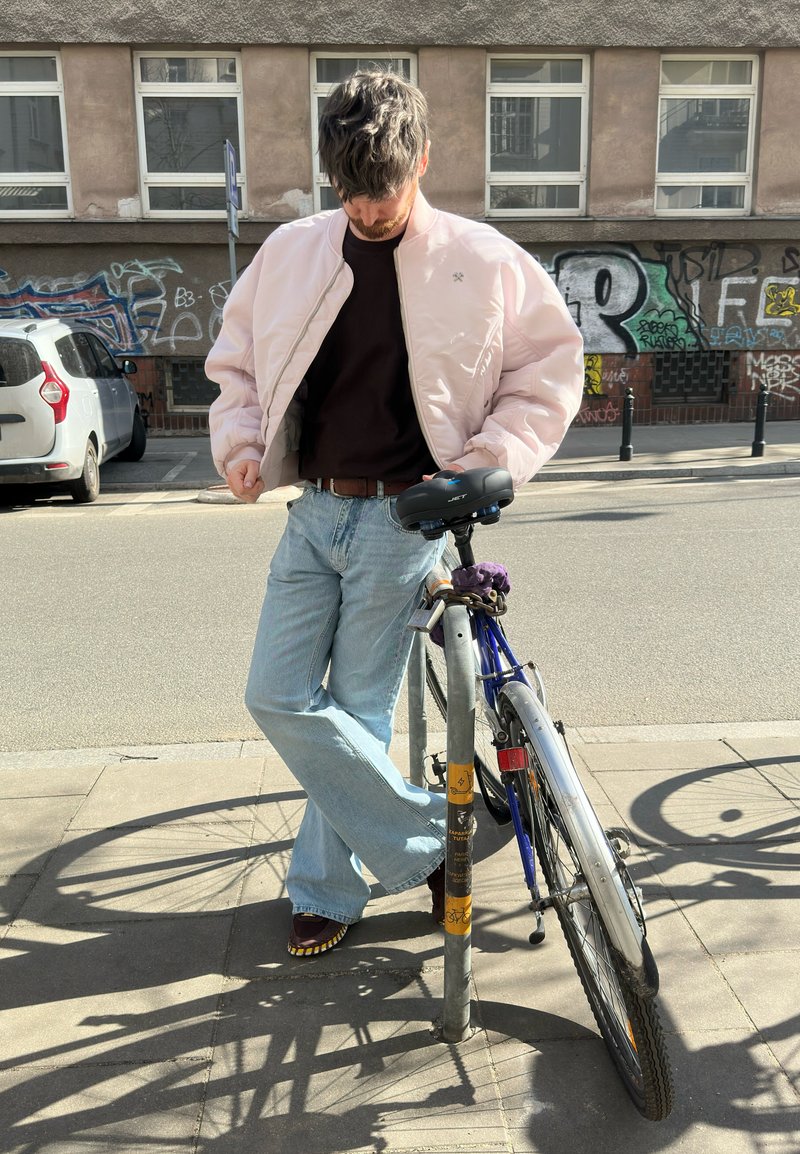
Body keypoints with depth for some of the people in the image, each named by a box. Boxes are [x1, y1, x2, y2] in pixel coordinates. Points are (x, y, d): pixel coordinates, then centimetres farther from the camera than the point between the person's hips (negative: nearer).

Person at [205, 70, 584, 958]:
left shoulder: (483, 262, -4)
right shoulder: (290, 253, 5)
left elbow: (550, 368, 3)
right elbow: (235, 362, 16)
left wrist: (487, 461, -9)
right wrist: (239, 443, -1)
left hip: (402, 519, -4)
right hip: (313, 512, 5)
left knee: (358, 711, 1)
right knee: (278, 697, 2)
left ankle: (326, 889, 23)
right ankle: (431, 840, 16)